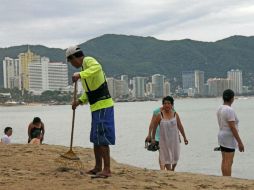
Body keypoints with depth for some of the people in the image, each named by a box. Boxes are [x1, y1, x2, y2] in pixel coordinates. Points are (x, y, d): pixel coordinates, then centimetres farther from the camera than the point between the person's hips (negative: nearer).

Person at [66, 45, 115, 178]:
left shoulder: (88, 61, -9)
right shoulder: (84, 67, 21)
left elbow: (97, 68, -35)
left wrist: (80, 75, -43)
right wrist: (80, 101, 10)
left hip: (103, 106, -11)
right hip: (96, 107, 11)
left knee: (102, 138, -11)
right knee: (95, 138, 16)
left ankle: (107, 169, -9)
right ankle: (98, 167, 24)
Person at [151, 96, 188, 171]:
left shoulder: (175, 115, 0)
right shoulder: (160, 116, -8)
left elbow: (180, 126, 6)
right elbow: (154, 127, 0)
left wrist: (184, 137, 9)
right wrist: (153, 138, 3)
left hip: (174, 139, 3)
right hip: (164, 140, -3)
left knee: (175, 157, 11)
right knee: (167, 157, -2)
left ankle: (173, 170, 35)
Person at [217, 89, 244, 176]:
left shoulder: (220, 109, 8)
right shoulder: (229, 110, -20)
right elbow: (232, 128, -23)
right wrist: (240, 142, -19)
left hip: (222, 136, 9)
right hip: (229, 138, -9)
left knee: (224, 161, 14)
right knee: (228, 162, -6)